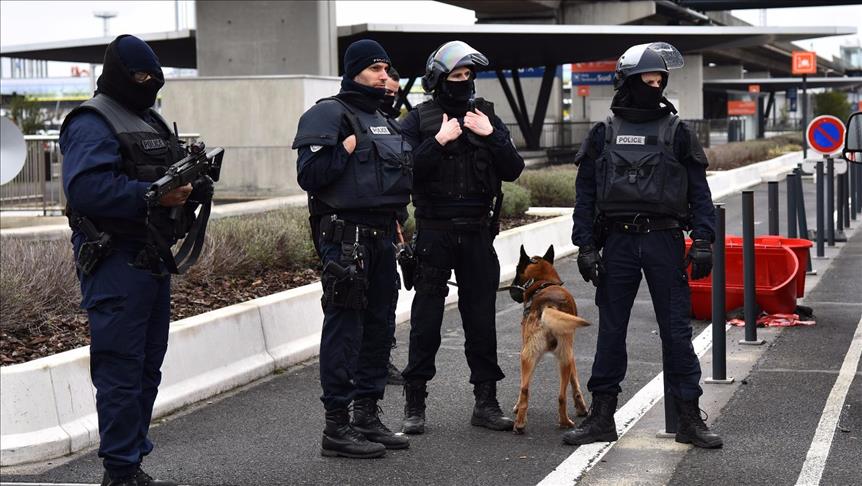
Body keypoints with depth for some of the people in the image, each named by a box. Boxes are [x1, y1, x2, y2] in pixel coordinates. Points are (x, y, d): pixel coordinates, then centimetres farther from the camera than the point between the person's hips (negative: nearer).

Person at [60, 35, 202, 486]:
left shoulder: (152, 120, 19)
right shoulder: (93, 123, -12)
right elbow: (86, 187, -25)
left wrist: (190, 183, 3)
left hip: (151, 259, 10)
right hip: (116, 263, -10)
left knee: (147, 367, 14)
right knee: (121, 368, -8)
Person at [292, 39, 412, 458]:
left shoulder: (384, 120, 19)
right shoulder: (328, 115, -7)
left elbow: (404, 173, 30)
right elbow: (309, 174, -18)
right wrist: (348, 148, -19)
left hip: (382, 235, 9)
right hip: (345, 237, -9)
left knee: (379, 328, 12)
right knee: (345, 328, -8)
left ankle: (367, 416, 22)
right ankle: (337, 427, -3)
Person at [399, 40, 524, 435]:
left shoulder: (486, 117, 9)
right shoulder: (419, 120, 0)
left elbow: (513, 170, 1)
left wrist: (490, 136, -10)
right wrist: (439, 141, -19)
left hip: (477, 232, 3)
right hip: (434, 232, -3)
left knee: (481, 317, 7)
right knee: (426, 317, 1)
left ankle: (486, 402, 15)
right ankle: (414, 404, 9)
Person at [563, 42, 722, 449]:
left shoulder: (676, 132, 5)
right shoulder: (604, 134, 6)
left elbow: (698, 190, 4)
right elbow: (585, 193, 7)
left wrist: (702, 241, -5)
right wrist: (585, 246, -1)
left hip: (664, 238, -1)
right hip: (617, 241, 1)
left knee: (676, 330, 1)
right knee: (610, 330, 6)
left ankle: (689, 418, 8)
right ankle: (602, 417, 14)